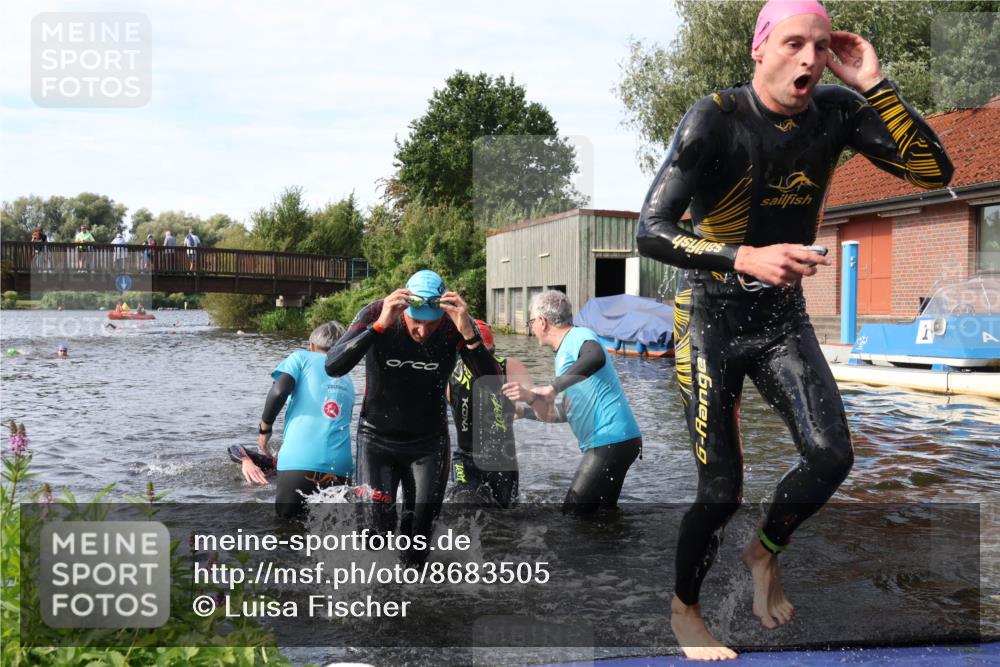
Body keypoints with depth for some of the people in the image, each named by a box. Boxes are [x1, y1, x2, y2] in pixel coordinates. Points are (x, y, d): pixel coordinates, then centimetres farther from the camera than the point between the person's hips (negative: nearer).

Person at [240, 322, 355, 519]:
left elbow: (279, 391, -5)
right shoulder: (348, 381, 25)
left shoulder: (302, 358, 12)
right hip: (340, 466, 3)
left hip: (298, 463, -3)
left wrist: (264, 428, 9)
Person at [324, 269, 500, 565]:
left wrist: (469, 334, -41)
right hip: (377, 438, -1)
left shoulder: (455, 326, -18)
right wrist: (379, 326, -44)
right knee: (377, 524, -11)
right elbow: (332, 367, -32)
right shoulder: (375, 314, -20)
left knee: (418, 543, 4)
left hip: (429, 443, 1)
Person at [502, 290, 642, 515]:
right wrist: (530, 398, 2)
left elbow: (597, 358, -34)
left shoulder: (580, 336, -8)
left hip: (612, 441, -10)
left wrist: (554, 387, -31)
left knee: (572, 519, -8)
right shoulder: (565, 352, 20)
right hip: (616, 441, 10)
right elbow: (564, 414, 16)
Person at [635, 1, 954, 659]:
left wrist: (875, 85, -17)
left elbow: (935, 170, -8)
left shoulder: (836, 110, -4)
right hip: (712, 318, -4)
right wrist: (746, 258, -38)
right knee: (722, 491, -4)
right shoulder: (714, 119, -18)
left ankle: (766, 553, 17)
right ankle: (684, 609, 25)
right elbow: (651, 231, -24)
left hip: (784, 317, 4)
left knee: (830, 455, -15)